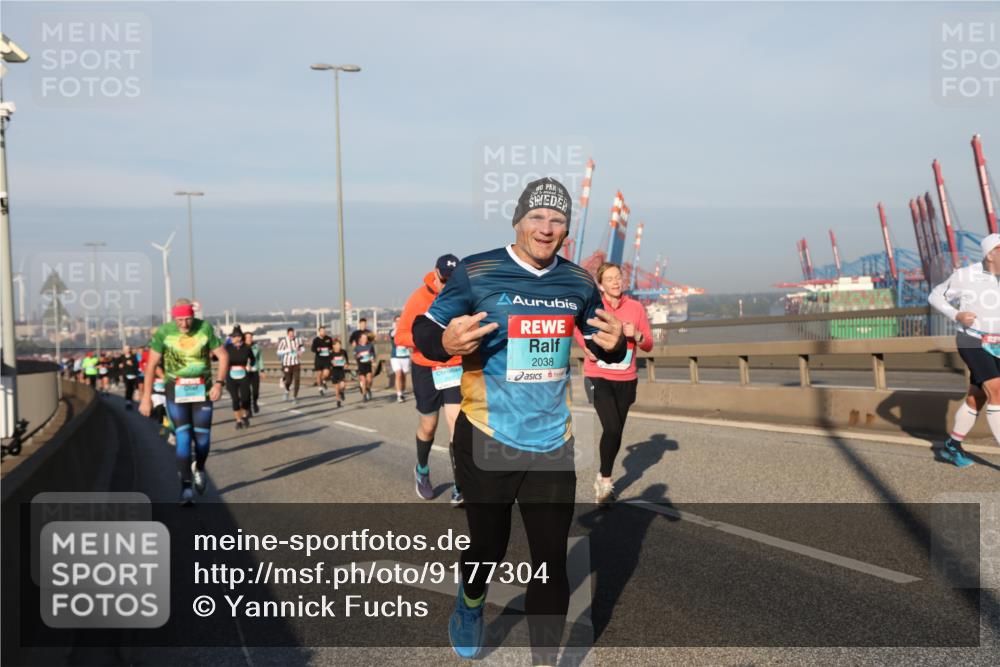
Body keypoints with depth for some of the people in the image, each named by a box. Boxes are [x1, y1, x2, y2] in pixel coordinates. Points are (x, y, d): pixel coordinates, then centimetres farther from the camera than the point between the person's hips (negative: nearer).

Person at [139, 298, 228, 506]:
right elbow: (151, 365, -5)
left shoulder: (205, 328, -7)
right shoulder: (163, 332, -9)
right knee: (183, 436, -10)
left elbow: (223, 356, 0)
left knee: (203, 438, 3)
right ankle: (186, 487, -4)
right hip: (176, 389, -1)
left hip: (202, 389, 1)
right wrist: (146, 397, -7)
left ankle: (199, 469, 35)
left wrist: (219, 383, -12)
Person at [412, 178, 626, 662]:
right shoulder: (476, 272, -11)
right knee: (489, 545, 14)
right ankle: (471, 604, 50)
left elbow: (601, 345, 14)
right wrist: (445, 342, -30)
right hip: (487, 440, -3)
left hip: (552, 444, 3)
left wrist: (615, 345, -10)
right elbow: (423, 330, -7)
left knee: (551, 559, 6)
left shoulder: (578, 283, 3)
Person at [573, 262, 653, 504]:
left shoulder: (636, 307, -3)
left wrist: (636, 335, -15)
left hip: (625, 380, 3)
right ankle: (606, 481, 2)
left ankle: (603, 478, 32)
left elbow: (649, 345, 5)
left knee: (617, 432, 11)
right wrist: (586, 347, -3)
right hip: (598, 378, -3)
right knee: (612, 428, -17)